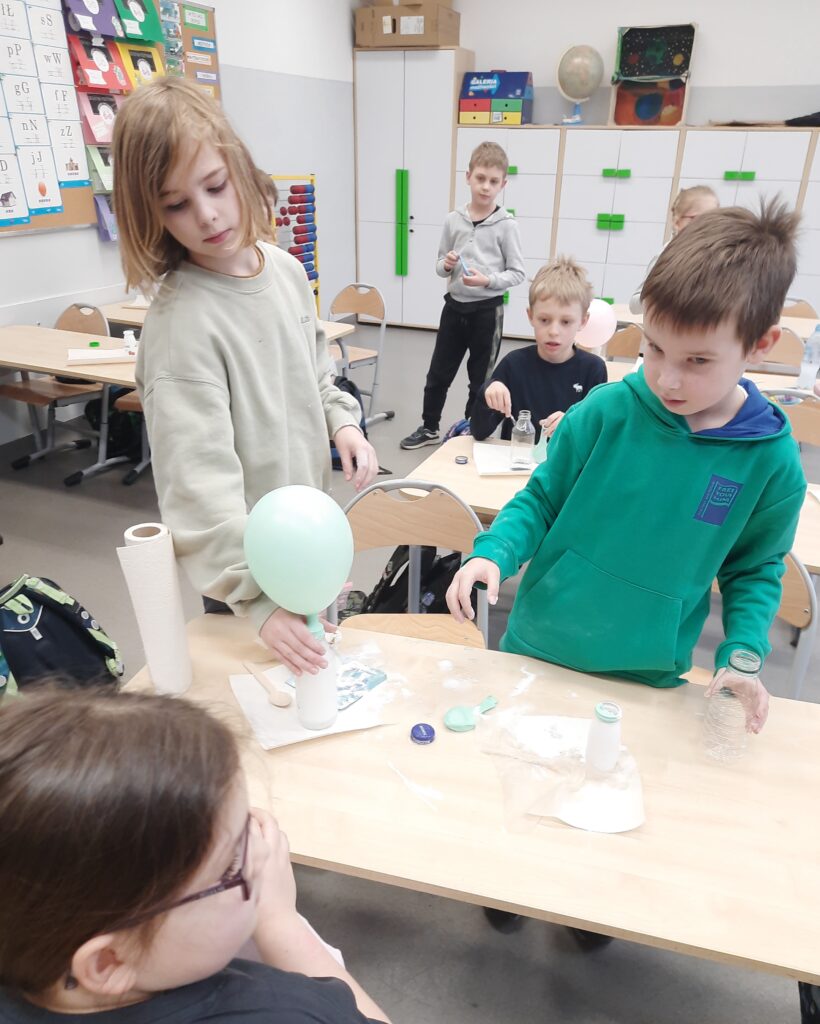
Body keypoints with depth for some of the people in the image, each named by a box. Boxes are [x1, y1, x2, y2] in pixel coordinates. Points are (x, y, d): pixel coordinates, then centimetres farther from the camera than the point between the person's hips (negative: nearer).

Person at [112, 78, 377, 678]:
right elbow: (200, 481, -31)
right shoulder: (181, 321, -25)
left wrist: (342, 421, -2)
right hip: (246, 550, -6)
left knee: (325, 658, 25)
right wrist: (260, 597, -38)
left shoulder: (285, 269, -2)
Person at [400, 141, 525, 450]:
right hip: (454, 306, 3)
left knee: (480, 378, 10)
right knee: (438, 372, 13)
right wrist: (446, 265, -13)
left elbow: (518, 273, -7)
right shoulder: (453, 220, 1)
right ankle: (429, 427, 30)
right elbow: (440, 265, 10)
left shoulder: (506, 225, -8)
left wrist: (487, 280, -21)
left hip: (487, 309, -3)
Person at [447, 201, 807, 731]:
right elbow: (542, 499, -5)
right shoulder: (606, 411, -16)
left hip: (648, 680, 0)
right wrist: (493, 552, -22)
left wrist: (742, 653, -11)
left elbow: (755, 570, 3)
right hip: (536, 648, 1)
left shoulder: (771, 462, -12)